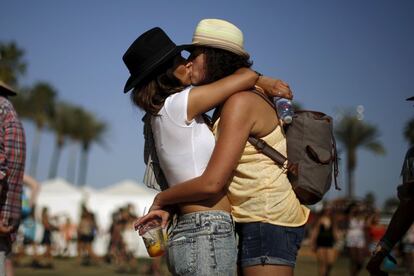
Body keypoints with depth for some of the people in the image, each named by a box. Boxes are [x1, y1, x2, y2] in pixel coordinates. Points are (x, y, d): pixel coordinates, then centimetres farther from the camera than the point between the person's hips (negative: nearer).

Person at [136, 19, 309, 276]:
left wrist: (161, 199, -6)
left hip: (269, 220, -10)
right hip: (254, 222, 10)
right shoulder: (224, 107, 13)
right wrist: (170, 206, 5)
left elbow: (212, 183, -22)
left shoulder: (240, 103, -17)